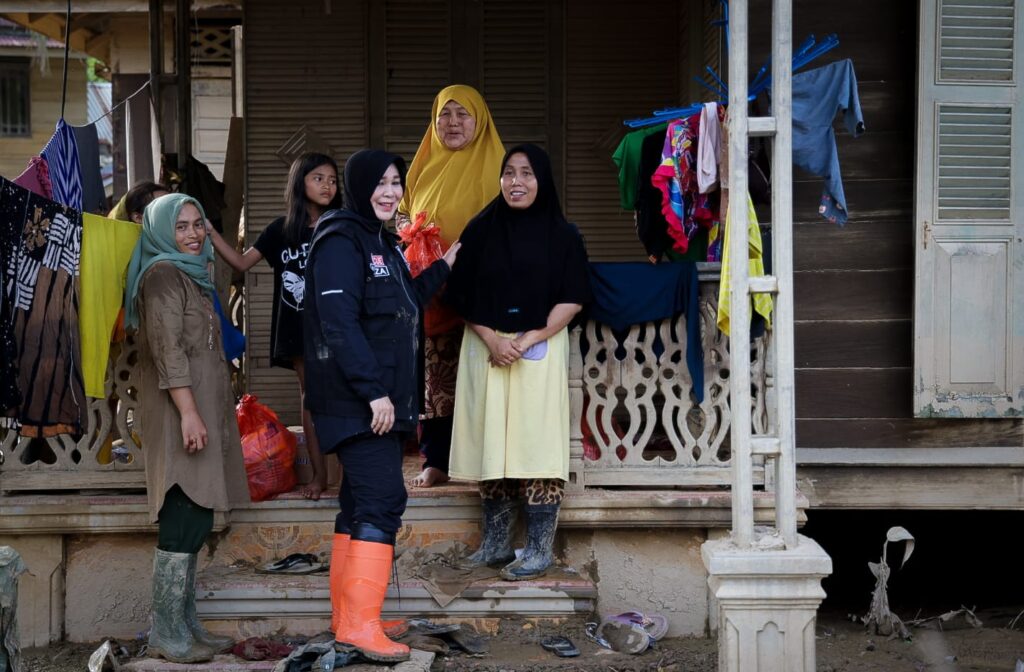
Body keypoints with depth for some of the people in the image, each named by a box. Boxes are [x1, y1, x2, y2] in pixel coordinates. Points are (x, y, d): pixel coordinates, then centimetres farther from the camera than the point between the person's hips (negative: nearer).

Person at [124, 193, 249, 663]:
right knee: (184, 525, -10)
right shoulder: (163, 276, -9)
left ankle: (185, 627, 14)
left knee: (193, 525, 10)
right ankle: (167, 634, -7)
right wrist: (189, 412, -24)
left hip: (200, 411, 10)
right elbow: (168, 349, -18)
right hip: (180, 414, -10)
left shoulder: (188, 275, 21)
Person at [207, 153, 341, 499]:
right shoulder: (281, 230, 5)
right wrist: (211, 233, -7)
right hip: (298, 328, 2)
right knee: (310, 395, 8)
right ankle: (319, 473, 15)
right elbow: (242, 262, 4)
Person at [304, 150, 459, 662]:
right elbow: (339, 323, -21)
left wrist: (443, 267, 25)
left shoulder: (381, 242, 18)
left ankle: (345, 615, 18)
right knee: (383, 500, -14)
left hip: (381, 400, 10)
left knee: (361, 503, 11)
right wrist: (374, 390, -24)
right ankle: (360, 623, -14)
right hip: (357, 402, -10)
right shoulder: (341, 242, -12)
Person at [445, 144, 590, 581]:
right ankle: (496, 544, 14)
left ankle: (539, 550, 1)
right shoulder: (481, 230, 7)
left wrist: (528, 340, -13)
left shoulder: (562, 235, 3)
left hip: (540, 351, -2)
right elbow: (461, 296, 5)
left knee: (536, 445, -5)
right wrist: (491, 339, -9)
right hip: (486, 348, 2)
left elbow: (572, 299, -3)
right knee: (491, 445, 4)